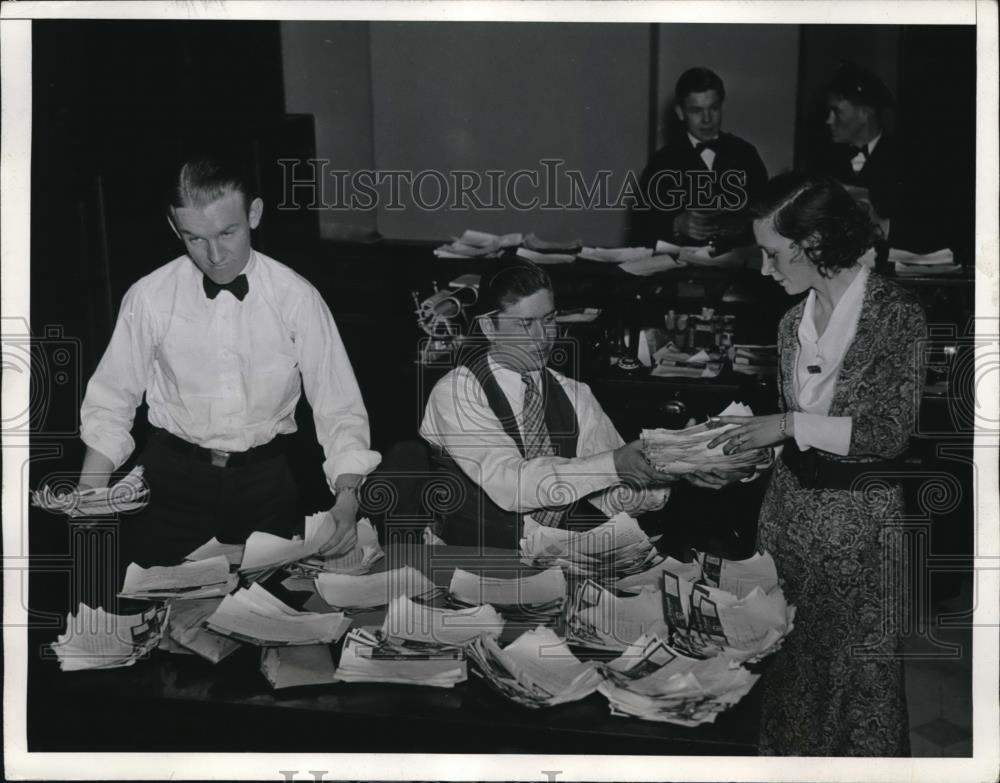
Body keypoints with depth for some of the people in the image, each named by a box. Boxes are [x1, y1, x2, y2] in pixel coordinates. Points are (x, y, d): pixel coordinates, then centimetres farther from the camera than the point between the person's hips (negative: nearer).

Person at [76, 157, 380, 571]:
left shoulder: (297, 298, -7)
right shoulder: (148, 298, -6)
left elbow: (339, 409, -5)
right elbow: (110, 404, 0)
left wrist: (347, 497, -19)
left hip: (265, 478, 0)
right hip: (174, 475, 0)